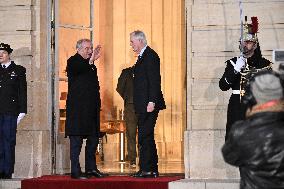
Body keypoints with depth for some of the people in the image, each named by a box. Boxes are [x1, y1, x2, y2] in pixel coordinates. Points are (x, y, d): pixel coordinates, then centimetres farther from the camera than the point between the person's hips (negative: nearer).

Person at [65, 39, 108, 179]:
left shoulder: (90, 65, 19)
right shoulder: (73, 61, -5)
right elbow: (76, 69, -29)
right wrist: (90, 61, -41)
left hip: (91, 108, 8)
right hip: (77, 108, -8)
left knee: (93, 139, 12)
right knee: (76, 140, -5)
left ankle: (91, 168, 21)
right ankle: (75, 171, -4)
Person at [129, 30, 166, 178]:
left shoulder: (150, 56, -11)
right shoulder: (142, 56, 20)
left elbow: (154, 80, -18)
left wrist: (151, 102, -22)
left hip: (149, 104, -11)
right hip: (143, 105, 11)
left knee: (144, 136, -11)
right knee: (147, 137, 11)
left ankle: (146, 169, -10)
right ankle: (152, 170, 15)